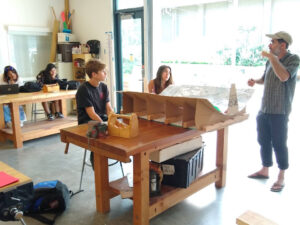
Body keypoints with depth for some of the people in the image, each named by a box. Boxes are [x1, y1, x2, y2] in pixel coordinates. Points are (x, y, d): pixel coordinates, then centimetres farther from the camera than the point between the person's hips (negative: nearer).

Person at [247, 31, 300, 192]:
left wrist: (272, 57, -22)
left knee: (279, 144, -2)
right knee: (263, 141, 14)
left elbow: (284, 76, -27)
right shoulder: (270, 61, 10)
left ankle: (281, 178, 11)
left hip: (279, 112, -6)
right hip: (264, 110, 7)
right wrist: (255, 81, 5)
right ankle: (264, 171, 30)